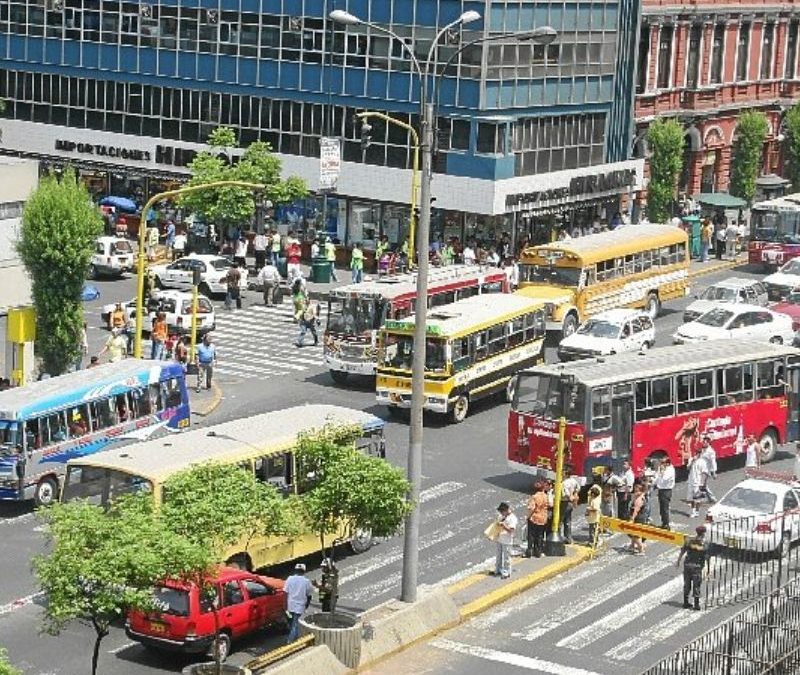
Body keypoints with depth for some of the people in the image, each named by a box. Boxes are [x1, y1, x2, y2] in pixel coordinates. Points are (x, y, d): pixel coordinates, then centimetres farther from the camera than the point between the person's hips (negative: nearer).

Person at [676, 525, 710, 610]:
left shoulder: (689, 541, -2)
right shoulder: (704, 545, -8)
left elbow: (682, 552, 1)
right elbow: (707, 558, -7)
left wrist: (678, 562, 13)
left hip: (687, 565, 2)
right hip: (697, 566, -2)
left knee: (687, 585, 13)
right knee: (696, 586, 5)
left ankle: (686, 603, 18)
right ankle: (696, 604, 2)